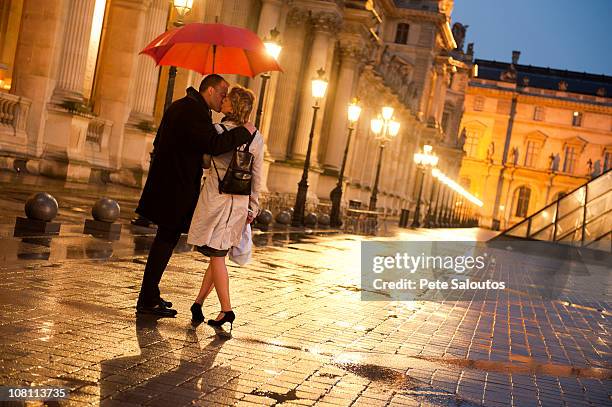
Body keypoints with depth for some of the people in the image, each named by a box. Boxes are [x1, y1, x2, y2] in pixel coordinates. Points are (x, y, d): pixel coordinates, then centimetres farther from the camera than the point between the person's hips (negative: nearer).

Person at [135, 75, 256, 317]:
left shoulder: (179, 106, 17)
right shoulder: (196, 111, -16)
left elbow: (159, 142, 24)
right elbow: (213, 145, -29)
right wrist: (244, 132, -19)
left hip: (165, 183, 10)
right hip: (177, 187, -10)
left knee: (165, 239, 17)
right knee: (167, 239, -3)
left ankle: (149, 296, 25)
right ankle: (148, 301, 3)